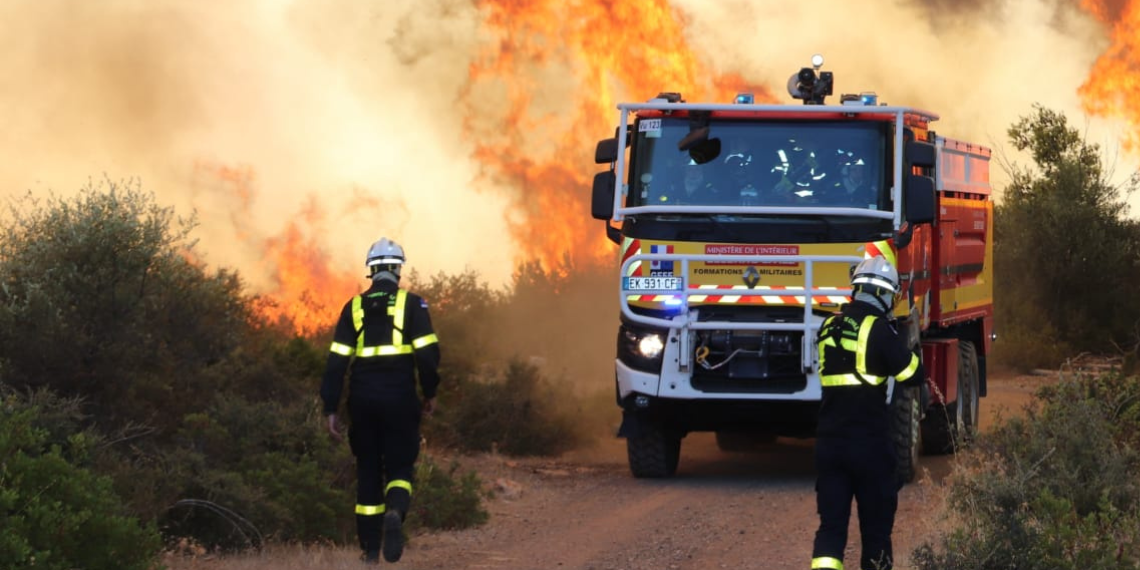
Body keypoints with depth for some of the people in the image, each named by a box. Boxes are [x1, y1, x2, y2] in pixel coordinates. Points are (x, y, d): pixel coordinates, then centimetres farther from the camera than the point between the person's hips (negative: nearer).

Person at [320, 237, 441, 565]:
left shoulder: (354, 307, 6)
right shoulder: (412, 304, -1)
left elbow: (336, 361, 2)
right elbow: (427, 352, -9)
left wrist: (331, 410, 4)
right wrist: (430, 393, 5)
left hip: (363, 397, 2)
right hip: (399, 396, -2)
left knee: (368, 470, 12)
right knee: (400, 466, 5)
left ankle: (370, 550, 12)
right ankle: (395, 513, -29)